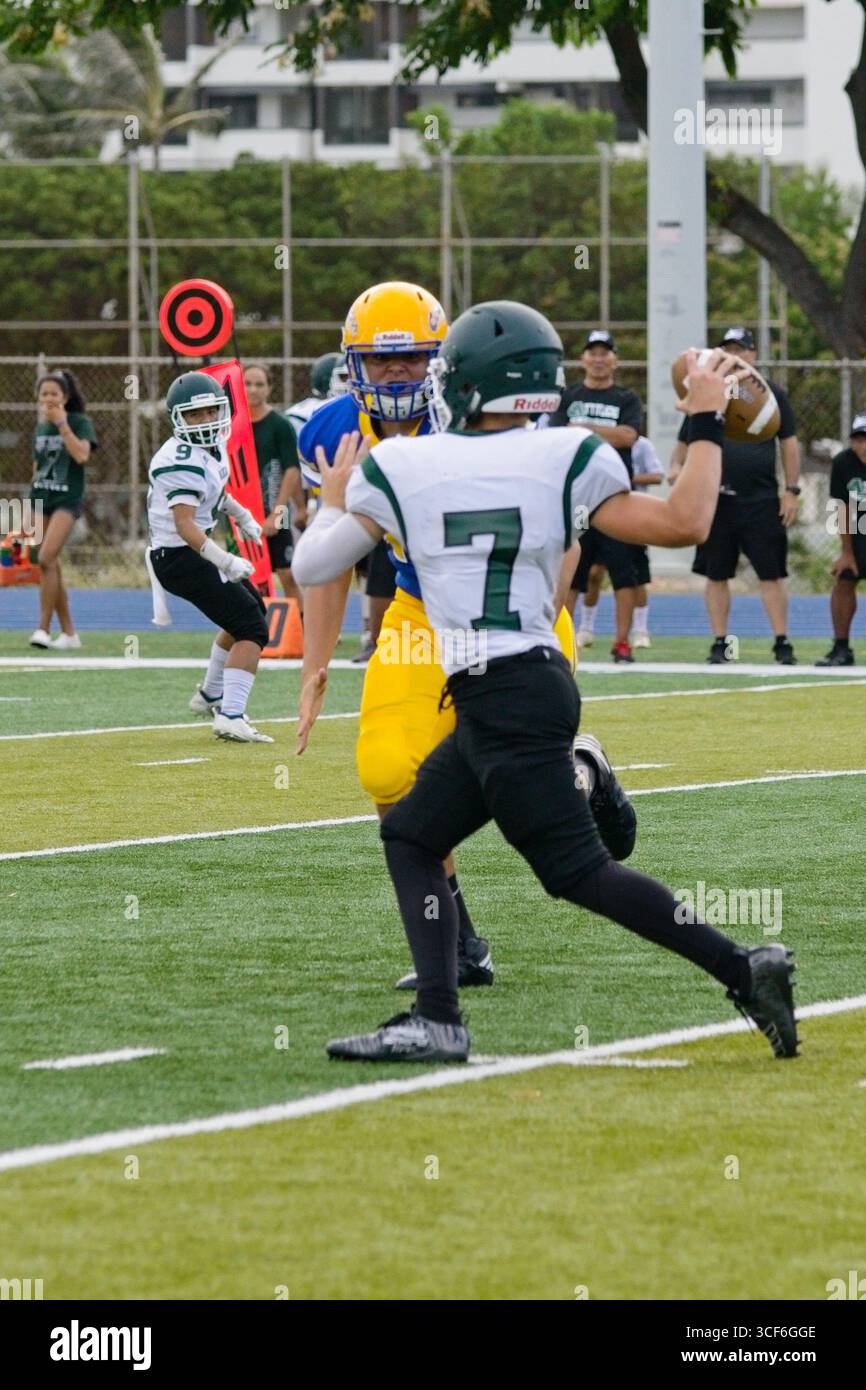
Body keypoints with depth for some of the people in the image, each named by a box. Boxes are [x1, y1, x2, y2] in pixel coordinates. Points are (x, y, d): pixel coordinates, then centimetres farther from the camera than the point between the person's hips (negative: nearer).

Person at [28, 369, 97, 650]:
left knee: (46, 559, -22)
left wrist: (62, 424, -19)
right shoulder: (40, 427, 12)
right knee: (51, 567, 5)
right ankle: (69, 633, 12)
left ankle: (43, 629, -20)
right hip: (40, 500, 6)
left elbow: (82, 455, -22)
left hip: (67, 500, -6)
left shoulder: (80, 422, -5)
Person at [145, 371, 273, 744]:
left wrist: (242, 516, 39)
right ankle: (231, 717, -25)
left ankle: (211, 696, 39)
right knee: (252, 628, -16)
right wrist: (225, 561, -38)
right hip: (179, 556, -10)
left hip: (194, 550, 10)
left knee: (250, 609, 28)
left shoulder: (212, 445, 7)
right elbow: (185, 524, -31)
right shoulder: (183, 461, -24)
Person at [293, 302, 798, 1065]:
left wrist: (334, 500, 29)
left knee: (578, 867, -4)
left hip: (503, 700, -6)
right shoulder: (564, 459, 2)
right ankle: (436, 1020, 6)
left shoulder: (397, 467, -2)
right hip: (535, 682, 6)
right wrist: (706, 423, 13)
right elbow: (684, 522, 2)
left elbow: (313, 565, 8)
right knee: (412, 834, 16)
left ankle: (743, 970, -12)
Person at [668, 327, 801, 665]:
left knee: (772, 573, -4)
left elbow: (789, 444, 8)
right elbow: (684, 443, 13)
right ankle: (720, 644, 11)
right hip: (717, 499, 2)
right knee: (716, 574, 4)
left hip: (762, 501, -2)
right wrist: (677, 467, -8)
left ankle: (782, 643, 0)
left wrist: (792, 491, 1)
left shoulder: (771, 395, 7)